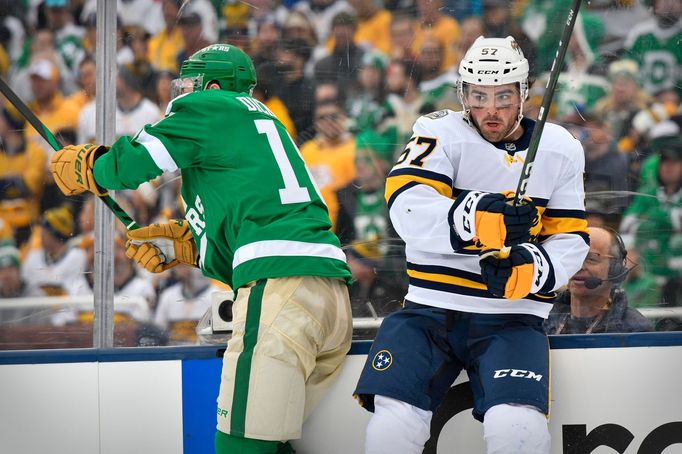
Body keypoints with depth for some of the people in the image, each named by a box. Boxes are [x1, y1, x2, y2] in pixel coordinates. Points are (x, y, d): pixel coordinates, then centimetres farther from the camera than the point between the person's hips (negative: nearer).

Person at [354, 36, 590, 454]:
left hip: (512, 316, 0)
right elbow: (408, 207, -19)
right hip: (431, 310, 0)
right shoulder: (441, 134, -2)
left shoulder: (559, 150, 7)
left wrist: (533, 268, -16)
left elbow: (571, 239, 8)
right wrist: (478, 219, -37)